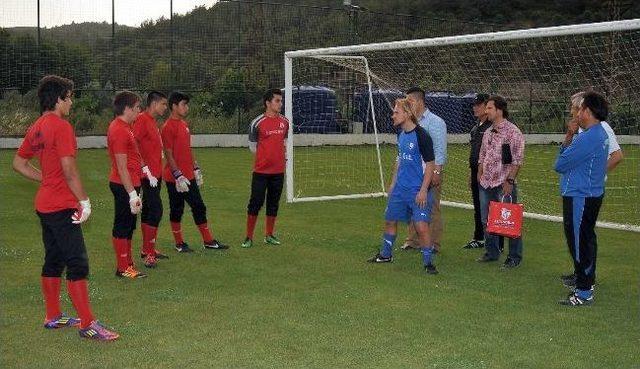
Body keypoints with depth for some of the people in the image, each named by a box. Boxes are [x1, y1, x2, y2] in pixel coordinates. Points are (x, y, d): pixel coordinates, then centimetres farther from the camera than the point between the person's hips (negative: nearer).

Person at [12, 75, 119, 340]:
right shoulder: (61, 127, -16)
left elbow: (19, 163, 19)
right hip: (62, 207, -10)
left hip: (44, 205, 10)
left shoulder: (36, 128, 11)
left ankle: (53, 316, 26)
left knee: (53, 262, 17)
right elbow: (69, 170, -21)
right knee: (78, 264, -7)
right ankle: (87, 324, -5)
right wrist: (84, 200, -15)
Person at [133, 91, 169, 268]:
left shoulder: (153, 121, 16)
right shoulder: (142, 119, -14)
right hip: (149, 174, -10)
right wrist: (145, 168, -21)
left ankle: (147, 249, 23)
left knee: (148, 210, 15)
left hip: (156, 174, 10)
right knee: (156, 210, -11)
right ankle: (149, 253, -8)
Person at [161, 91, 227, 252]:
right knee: (177, 210, 4)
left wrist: (196, 170, 17)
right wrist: (178, 176, -20)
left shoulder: (184, 124, 12)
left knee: (199, 207, 11)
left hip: (189, 176, 9)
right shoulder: (168, 127, -14)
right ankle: (179, 244, 16)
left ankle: (208, 241, 18)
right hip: (175, 178, -8)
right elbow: (168, 154, -17)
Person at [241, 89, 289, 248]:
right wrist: (266, 157, 4)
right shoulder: (257, 123, -8)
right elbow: (252, 146, 2)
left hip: (278, 171, 5)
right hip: (261, 171, -4)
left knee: (273, 203, 11)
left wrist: (279, 157, 10)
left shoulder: (285, 122, 5)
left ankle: (269, 235, 22)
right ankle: (249, 237, 7)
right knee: (255, 202, -2)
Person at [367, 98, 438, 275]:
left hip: (418, 190, -8)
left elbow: (430, 165, -15)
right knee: (389, 220, 17)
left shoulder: (421, 136, -16)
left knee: (421, 226, -12)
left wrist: (423, 190, -18)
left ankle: (428, 262, 2)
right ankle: (386, 255, 35)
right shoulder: (401, 135, 8)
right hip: (400, 188, 8)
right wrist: (393, 182, 20)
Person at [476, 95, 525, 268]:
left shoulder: (512, 131, -9)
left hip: (504, 184, -8)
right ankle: (491, 252, 26)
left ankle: (514, 257, 6)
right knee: (487, 220, 13)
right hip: (486, 183, 8)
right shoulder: (488, 132, 14)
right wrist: (480, 175, 14)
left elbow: (518, 159, -13)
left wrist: (510, 180, -18)